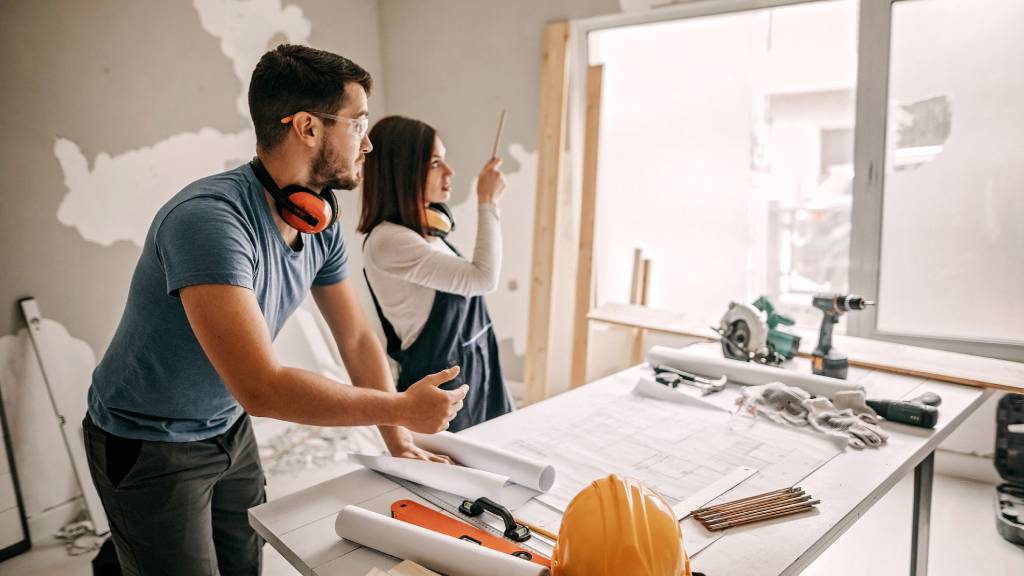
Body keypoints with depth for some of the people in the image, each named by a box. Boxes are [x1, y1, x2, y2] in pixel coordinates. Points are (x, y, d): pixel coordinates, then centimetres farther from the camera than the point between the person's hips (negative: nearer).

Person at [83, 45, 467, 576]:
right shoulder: (209, 218, -32)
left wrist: (398, 441, 0)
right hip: (148, 446, -7)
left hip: (230, 429, 7)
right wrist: (402, 407, -28)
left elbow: (357, 339, 3)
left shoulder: (320, 223, -6)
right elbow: (261, 387, -36)